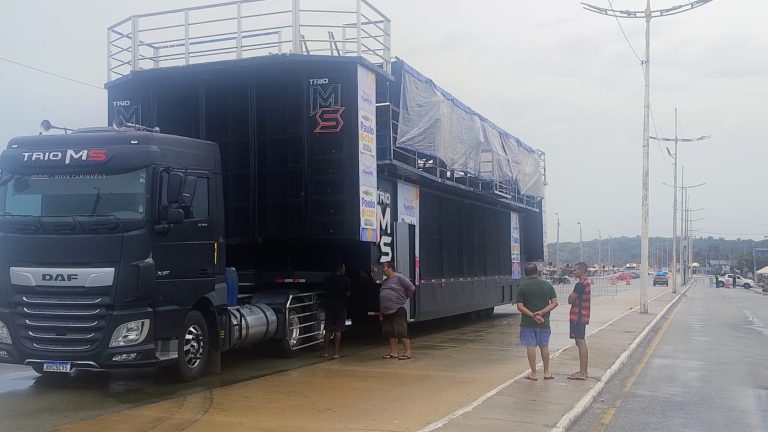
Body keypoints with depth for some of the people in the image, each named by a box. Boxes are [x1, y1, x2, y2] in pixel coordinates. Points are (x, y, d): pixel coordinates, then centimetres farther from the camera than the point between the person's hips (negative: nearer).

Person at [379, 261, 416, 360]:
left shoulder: (399, 278, -8)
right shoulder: (386, 281, 16)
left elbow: (412, 288, -10)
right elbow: (382, 296, 21)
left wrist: (404, 298, -1)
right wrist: (381, 311, 18)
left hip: (398, 311, -8)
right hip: (387, 312, 8)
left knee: (401, 333, -6)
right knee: (391, 333, 10)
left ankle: (407, 352, 0)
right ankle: (393, 353, 17)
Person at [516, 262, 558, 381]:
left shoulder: (523, 286, -6)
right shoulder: (547, 285, 0)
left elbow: (520, 306, -11)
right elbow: (554, 302, -4)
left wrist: (532, 315, -14)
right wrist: (541, 312, -11)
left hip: (527, 322, -2)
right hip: (544, 322, 2)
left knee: (530, 347, 3)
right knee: (544, 346, 15)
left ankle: (533, 373, 7)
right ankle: (546, 372, 22)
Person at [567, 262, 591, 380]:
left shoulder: (580, 284, -17)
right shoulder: (586, 283, 16)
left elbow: (570, 300, -16)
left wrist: (571, 296, 2)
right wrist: (573, 297, 3)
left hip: (578, 316, -10)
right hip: (583, 316, 10)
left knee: (580, 343, -9)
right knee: (582, 343, 14)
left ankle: (582, 373, -9)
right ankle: (583, 371, 19)